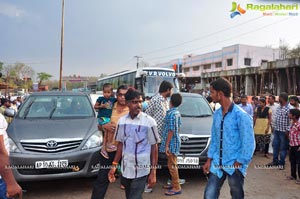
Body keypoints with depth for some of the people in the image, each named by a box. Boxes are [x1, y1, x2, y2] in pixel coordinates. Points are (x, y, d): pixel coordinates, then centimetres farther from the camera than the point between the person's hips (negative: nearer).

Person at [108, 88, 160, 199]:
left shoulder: (149, 121, -11)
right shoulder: (122, 121, 1)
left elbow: (154, 147, -7)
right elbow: (120, 144, 9)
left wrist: (153, 172, -9)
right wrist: (114, 165, 5)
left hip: (141, 170, -4)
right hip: (126, 169, 4)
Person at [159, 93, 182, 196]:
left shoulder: (171, 114, -19)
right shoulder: (177, 113, 9)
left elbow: (171, 131, -21)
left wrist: (167, 145, -19)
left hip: (171, 143, -10)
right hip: (175, 142, 10)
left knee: (172, 165, -2)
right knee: (172, 164, 18)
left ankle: (177, 188, 6)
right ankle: (174, 183, 28)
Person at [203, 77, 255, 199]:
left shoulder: (241, 115, -16)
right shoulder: (217, 114, 4)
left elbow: (248, 143, -14)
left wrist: (238, 164, -12)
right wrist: (209, 160, 7)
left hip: (234, 166, -5)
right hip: (217, 163, 5)